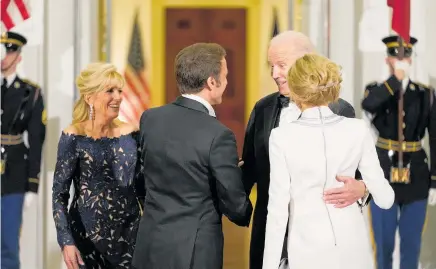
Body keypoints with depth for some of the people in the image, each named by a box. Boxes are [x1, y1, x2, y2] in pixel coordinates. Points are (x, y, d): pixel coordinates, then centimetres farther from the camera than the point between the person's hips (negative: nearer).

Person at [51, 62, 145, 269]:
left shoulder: (130, 134, 2)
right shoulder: (73, 137, -9)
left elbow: (141, 186, 9)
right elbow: (59, 193, -7)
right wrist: (66, 241, -15)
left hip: (130, 232, 3)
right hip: (87, 234, -3)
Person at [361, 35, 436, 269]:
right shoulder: (377, 90, 1)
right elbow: (368, 105, -25)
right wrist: (396, 78, -25)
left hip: (415, 176, 1)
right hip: (383, 174, -1)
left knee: (412, 244, 7)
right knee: (383, 243, 4)